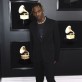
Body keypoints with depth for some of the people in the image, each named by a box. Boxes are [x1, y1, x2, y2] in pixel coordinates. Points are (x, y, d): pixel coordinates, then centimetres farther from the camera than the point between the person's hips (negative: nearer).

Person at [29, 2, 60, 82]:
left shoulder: (52, 23, -7)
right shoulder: (32, 25, 2)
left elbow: (56, 41, -4)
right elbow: (32, 42, 8)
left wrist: (56, 57, -4)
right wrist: (32, 56, 8)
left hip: (49, 57, -3)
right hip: (36, 58, 3)